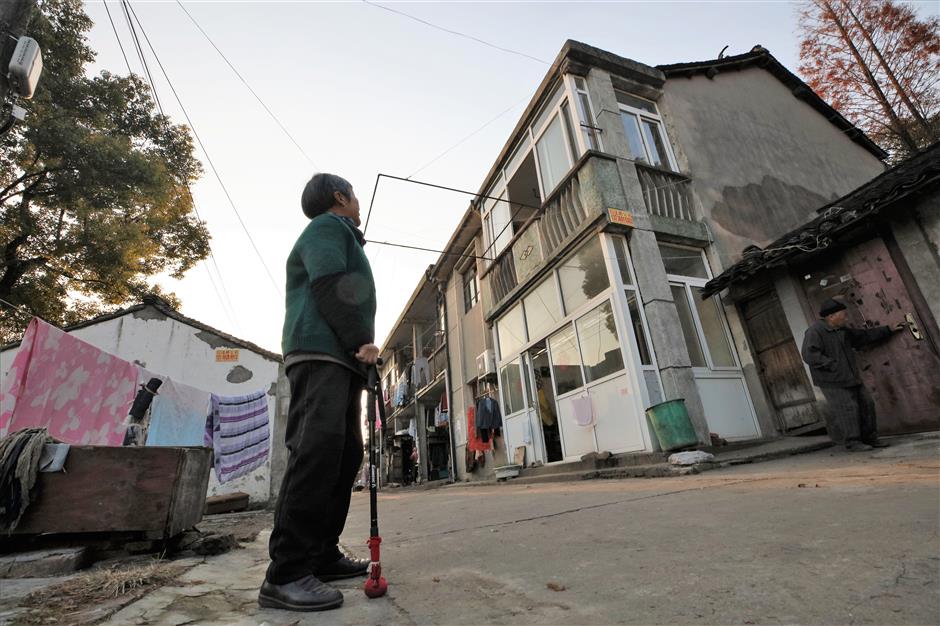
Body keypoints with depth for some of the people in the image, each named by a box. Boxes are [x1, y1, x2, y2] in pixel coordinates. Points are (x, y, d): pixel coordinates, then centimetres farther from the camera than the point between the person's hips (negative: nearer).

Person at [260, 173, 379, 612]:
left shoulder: (341, 237, 35)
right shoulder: (328, 226, 5)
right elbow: (330, 286, -12)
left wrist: (362, 350, 17)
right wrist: (363, 341, -15)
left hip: (342, 360, 10)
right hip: (321, 353, -10)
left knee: (345, 455, 6)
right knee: (316, 450, -18)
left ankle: (322, 555, 12)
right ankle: (286, 574, -15)